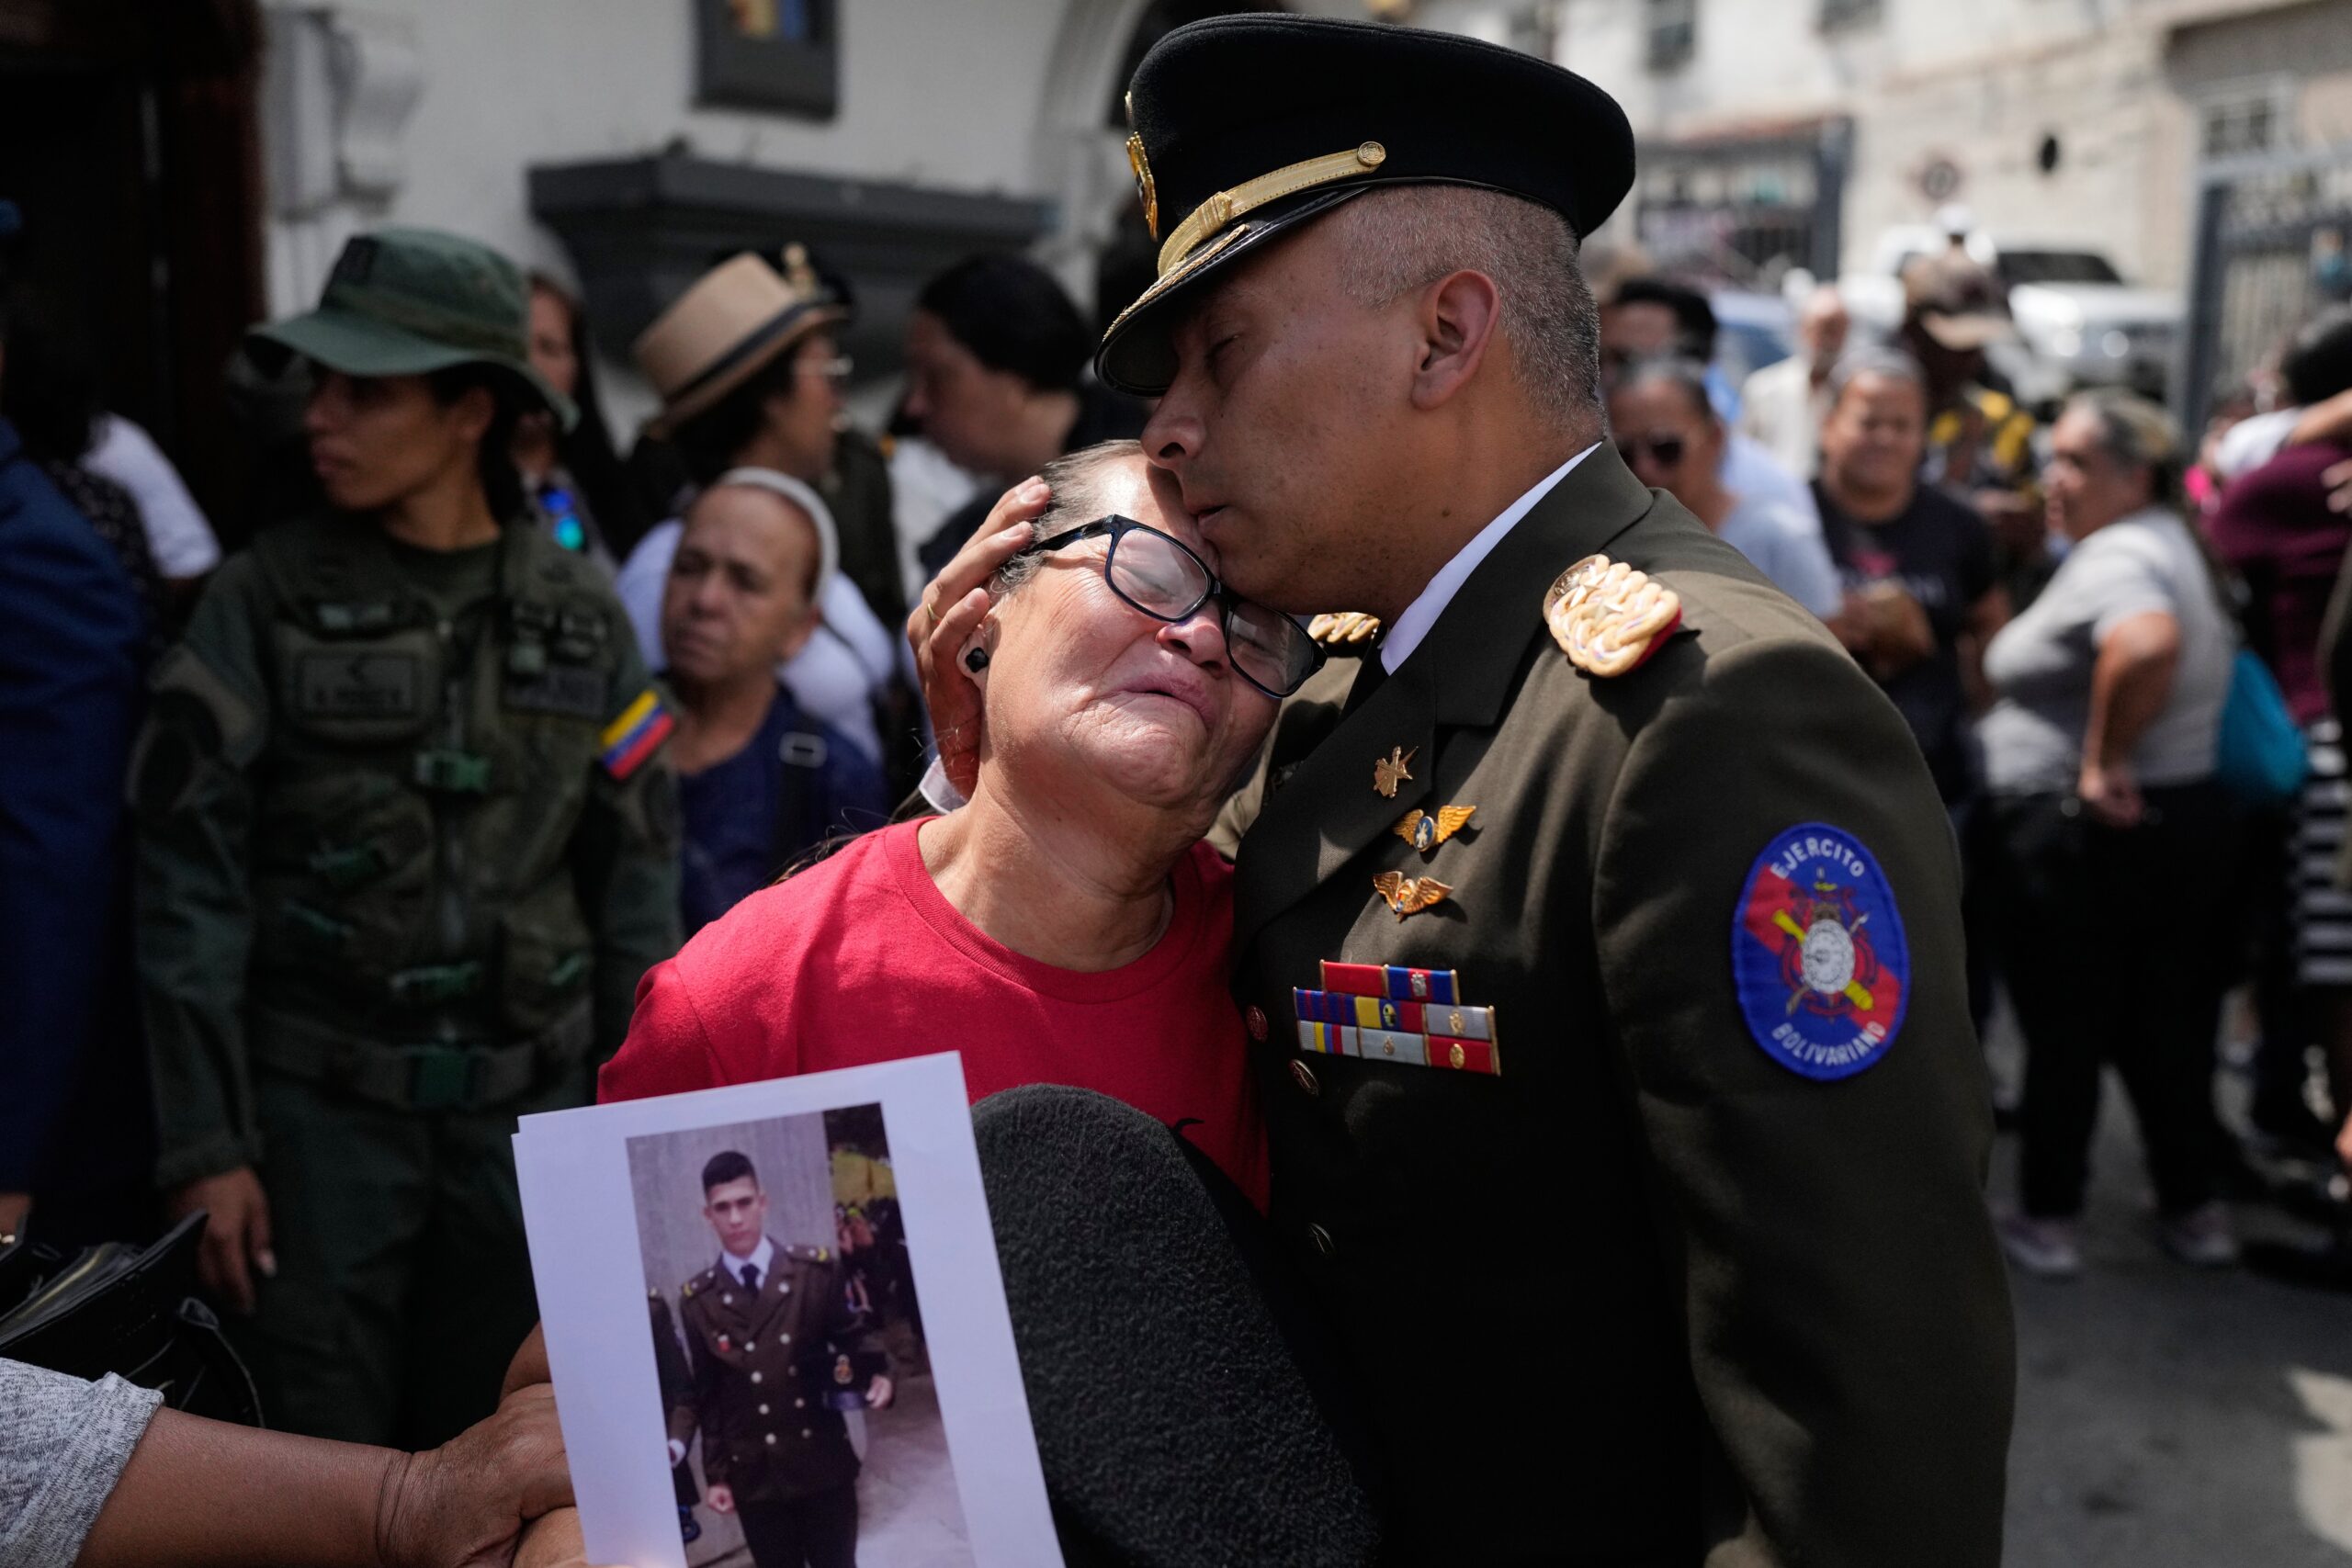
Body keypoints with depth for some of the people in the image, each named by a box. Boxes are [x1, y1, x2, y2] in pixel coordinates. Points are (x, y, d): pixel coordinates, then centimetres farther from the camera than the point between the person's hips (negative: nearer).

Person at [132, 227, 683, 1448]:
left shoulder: (579, 615, 2)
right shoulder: (267, 600, -4)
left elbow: (635, 876, 5)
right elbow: (192, 881, -5)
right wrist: (205, 1146, -8)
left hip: (524, 1108, 2)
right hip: (321, 1106, -2)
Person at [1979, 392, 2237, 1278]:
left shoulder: (2112, 559, -19)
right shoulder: (2166, 541, 13)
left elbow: (2147, 642, -40)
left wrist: (2104, 758, -28)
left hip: (2081, 831, -9)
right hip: (2186, 817, 9)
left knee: (2062, 1028, 4)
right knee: (2164, 1021, 18)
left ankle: (2047, 1219, 16)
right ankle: (2192, 1210, 27)